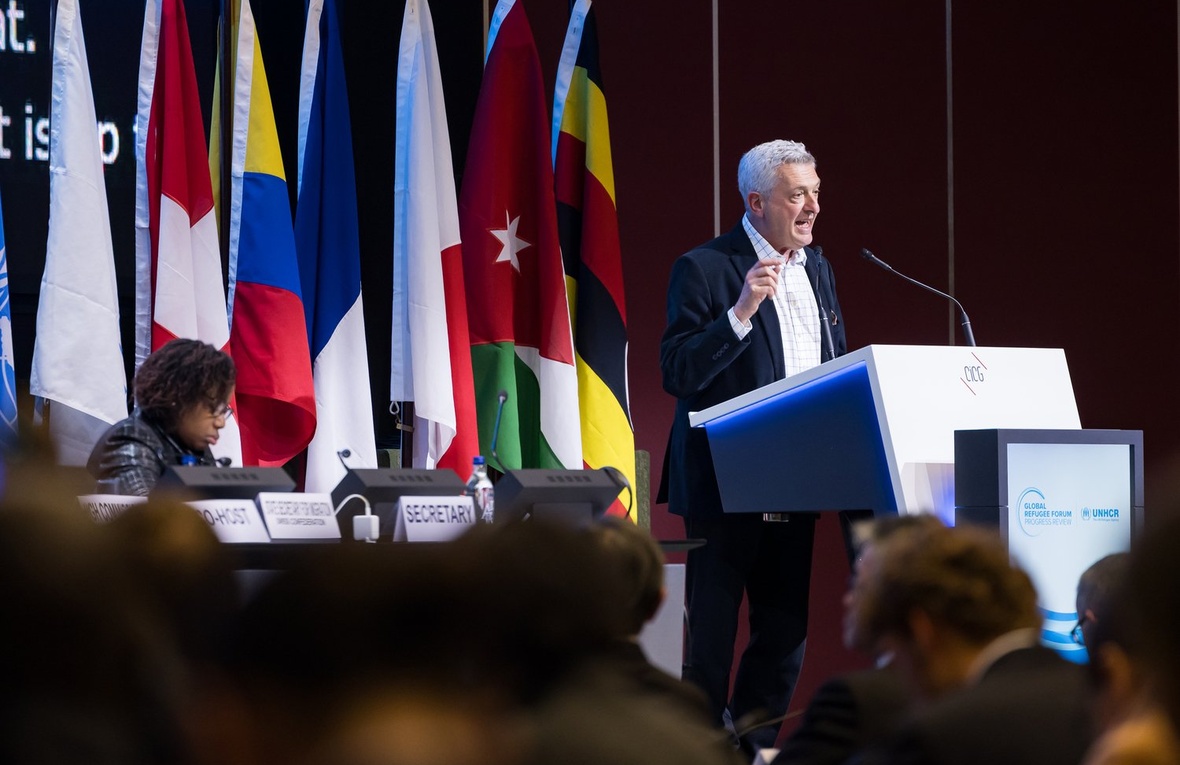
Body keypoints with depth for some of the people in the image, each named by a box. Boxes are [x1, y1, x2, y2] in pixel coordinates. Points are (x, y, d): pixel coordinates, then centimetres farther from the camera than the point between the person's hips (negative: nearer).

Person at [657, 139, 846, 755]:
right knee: (711, 639, -2)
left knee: (786, 633, 9)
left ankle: (755, 748, 19)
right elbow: (677, 373, -16)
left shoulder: (817, 269, 14)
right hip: (726, 488, -7)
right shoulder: (703, 269, -8)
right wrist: (742, 311, -26)